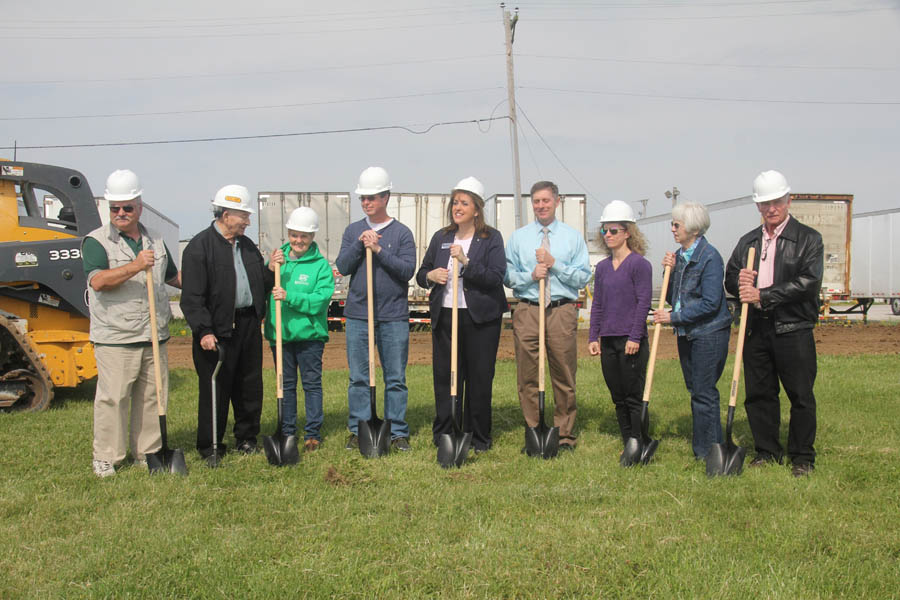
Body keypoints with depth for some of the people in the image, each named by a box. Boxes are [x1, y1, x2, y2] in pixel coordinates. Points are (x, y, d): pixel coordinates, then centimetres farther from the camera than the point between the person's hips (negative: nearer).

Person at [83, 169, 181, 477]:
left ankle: (147, 452, 21)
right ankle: (105, 457, 9)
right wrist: (135, 266, -29)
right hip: (114, 338, -5)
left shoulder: (155, 241, 16)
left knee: (153, 396, 9)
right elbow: (98, 281, -20)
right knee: (112, 398, -3)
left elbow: (173, 276, 30)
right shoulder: (96, 241, -3)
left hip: (154, 336, 5)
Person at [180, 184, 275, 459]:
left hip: (249, 326, 7)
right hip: (218, 330, -6)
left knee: (250, 385, 12)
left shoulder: (247, 246, 15)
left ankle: (246, 437, 26)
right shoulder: (200, 246, -7)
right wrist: (203, 331, -19)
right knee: (215, 388, 0)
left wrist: (271, 271, 0)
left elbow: (261, 286, 20)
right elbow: (192, 297, -13)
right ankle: (209, 446, 13)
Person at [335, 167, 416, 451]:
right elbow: (342, 267, 2)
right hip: (358, 315, 2)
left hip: (394, 316, -2)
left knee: (396, 377, 3)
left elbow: (407, 270, -8)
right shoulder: (353, 231, 11)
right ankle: (358, 430, 15)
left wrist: (379, 250, -15)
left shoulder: (401, 232, 3)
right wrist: (359, 245, -11)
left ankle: (398, 431, 11)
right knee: (358, 378, 6)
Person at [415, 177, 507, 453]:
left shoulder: (491, 238, 1)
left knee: (479, 378, 2)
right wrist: (430, 276, -5)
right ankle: (444, 435, 14)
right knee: (444, 377, 4)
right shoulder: (440, 238, 14)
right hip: (444, 316, 4)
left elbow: (496, 277, -11)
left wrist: (466, 262, -21)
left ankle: (478, 437, 14)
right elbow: (421, 274, 19)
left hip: (480, 318, -3)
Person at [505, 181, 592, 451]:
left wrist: (554, 264, -8)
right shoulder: (517, 237, 12)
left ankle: (565, 435, 11)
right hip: (527, 310, 1)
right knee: (527, 376, 2)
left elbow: (583, 277, 3)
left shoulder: (573, 236, 10)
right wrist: (531, 275, -8)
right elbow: (507, 276, 9)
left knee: (564, 376, 1)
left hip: (562, 310, -1)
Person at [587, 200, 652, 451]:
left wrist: (635, 338, -14)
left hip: (631, 340, -6)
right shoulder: (602, 267, 12)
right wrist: (593, 337, 8)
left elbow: (643, 303, -9)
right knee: (618, 398, 11)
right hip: (608, 340, 6)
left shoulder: (639, 264, -6)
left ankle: (641, 446, 5)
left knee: (634, 397, -3)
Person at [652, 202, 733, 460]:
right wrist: (669, 271, -3)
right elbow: (671, 298, 12)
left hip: (709, 333, -8)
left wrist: (673, 317, -18)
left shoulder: (710, 257, -15)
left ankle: (707, 452, 4)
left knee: (704, 393, -5)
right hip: (686, 333, 8)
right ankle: (703, 448, 23)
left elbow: (710, 303, -20)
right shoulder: (678, 256, 9)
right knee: (695, 390, 13)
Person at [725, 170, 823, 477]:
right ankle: (767, 451, 23)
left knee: (801, 396, 1)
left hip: (793, 330, -4)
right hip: (756, 329, 5)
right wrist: (739, 282, -8)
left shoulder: (808, 239, 0)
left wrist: (763, 295, -16)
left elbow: (808, 283, -12)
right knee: (758, 394, 9)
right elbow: (730, 280, 17)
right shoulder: (748, 241, 15)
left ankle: (802, 457, 13)